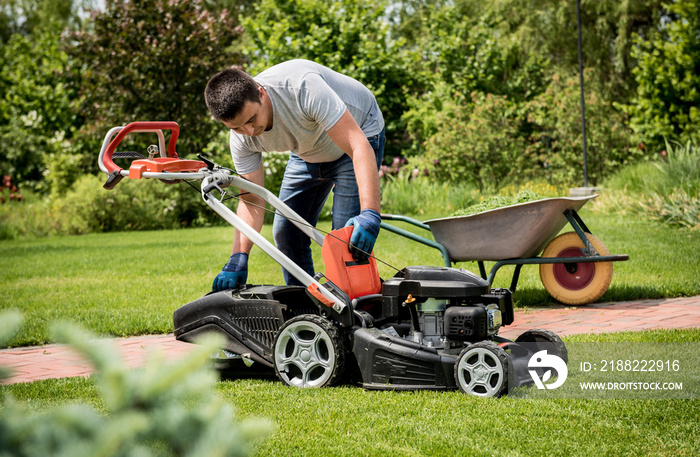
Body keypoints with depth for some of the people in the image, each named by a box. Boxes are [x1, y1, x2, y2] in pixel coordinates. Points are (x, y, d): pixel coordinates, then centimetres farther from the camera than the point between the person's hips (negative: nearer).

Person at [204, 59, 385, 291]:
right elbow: (251, 201, -15)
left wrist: (370, 214, -55)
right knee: (286, 230, 3)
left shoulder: (303, 87, -42)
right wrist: (238, 258, -31)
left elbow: (359, 147, -45)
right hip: (308, 151, 6)